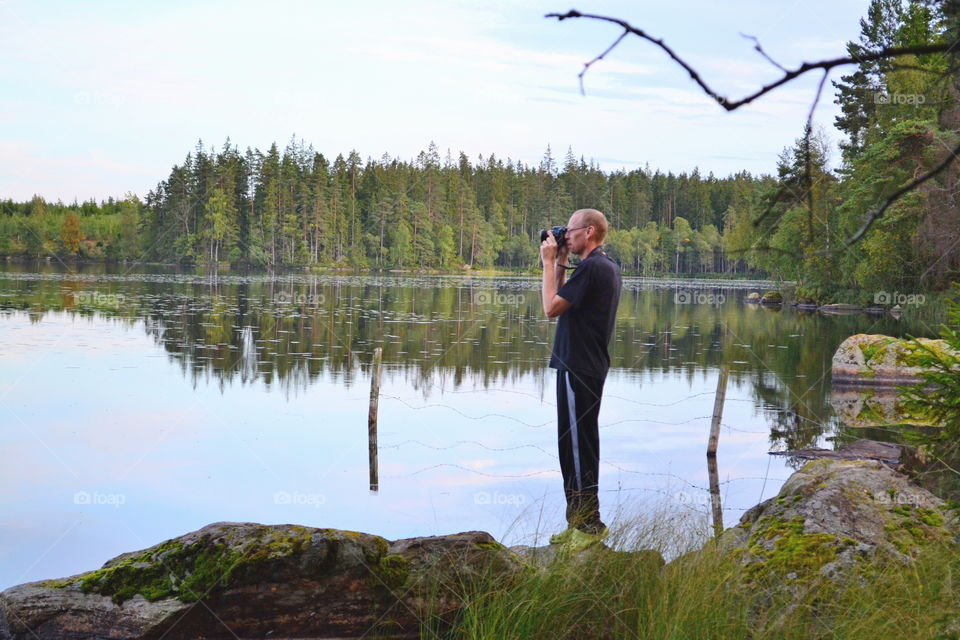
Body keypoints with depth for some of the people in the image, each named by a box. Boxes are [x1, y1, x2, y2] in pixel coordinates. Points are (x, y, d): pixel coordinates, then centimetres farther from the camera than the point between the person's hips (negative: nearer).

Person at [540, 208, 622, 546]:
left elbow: (551, 307, -19)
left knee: (576, 445, -5)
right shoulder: (607, 265, 15)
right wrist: (560, 263, 12)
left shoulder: (592, 268, -17)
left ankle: (588, 523, -1)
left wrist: (549, 262, -10)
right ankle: (582, 521, 22)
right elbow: (565, 304, 20)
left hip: (578, 369, -11)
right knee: (579, 444, 15)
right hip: (588, 366, 11)